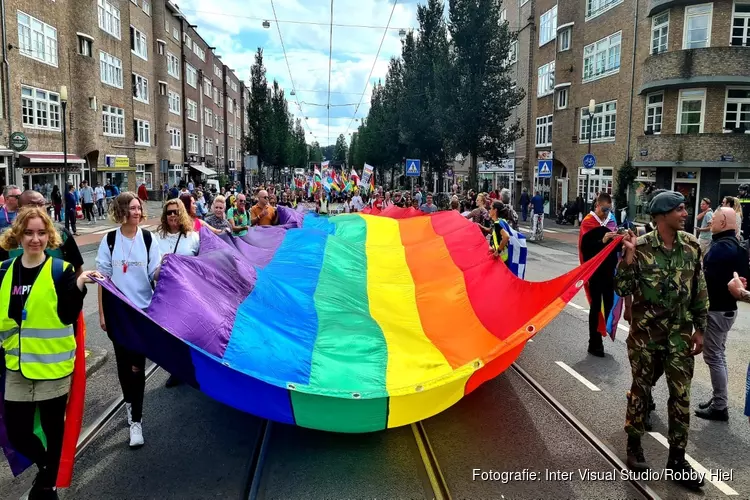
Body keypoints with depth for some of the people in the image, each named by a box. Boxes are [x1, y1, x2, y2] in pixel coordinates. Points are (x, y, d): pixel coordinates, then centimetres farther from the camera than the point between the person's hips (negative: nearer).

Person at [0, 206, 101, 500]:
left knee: (53, 428, 11)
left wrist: (78, 286, -28)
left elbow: (68, 316, -15)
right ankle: (46, 466, 36)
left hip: (53, 364, -3)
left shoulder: (61, 269, -8)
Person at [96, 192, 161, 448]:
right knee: (123, 362, 12)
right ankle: (130, 404, 36)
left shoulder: (147, 238, -4)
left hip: (142, 310, -1)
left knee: (137, 365, -2)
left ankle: (135, 420, 4)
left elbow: (155, 274, -2)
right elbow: (103, 278, 2)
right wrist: (102, 313, 0)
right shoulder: (109, 240, -2)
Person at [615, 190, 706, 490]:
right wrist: (629, 255, -26)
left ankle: (677, 459, 20)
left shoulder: (692, 246, -1)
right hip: (645, 333, -3)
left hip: (680, 335, 3)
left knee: (681, 395, 7)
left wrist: (700, 329, 6)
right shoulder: (641, 246, -13)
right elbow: (622, 289, -15)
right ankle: (634, 445, 28)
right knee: (640, 389, 10)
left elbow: (700, 291, 7)